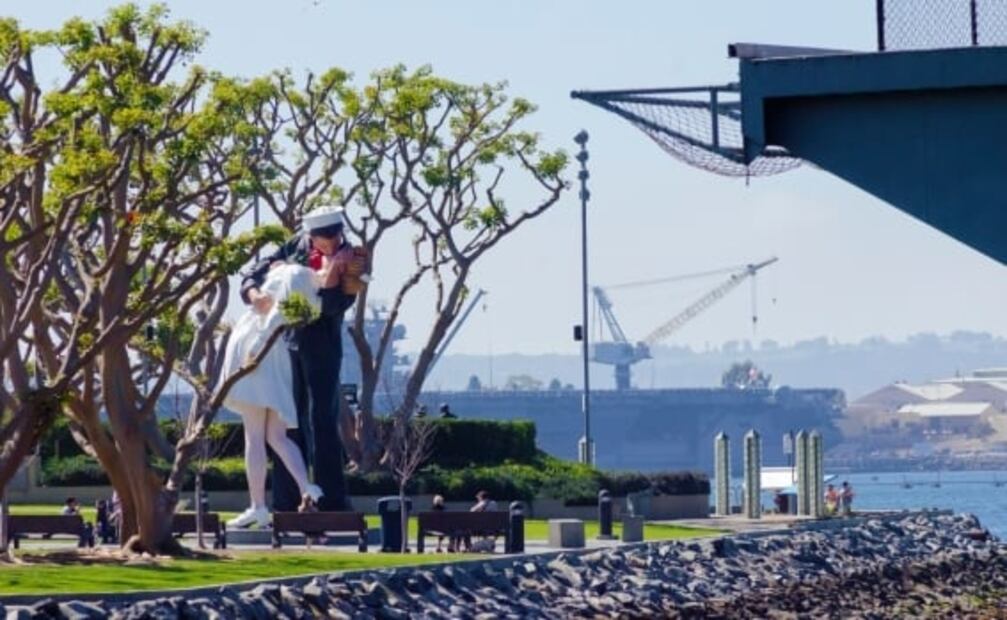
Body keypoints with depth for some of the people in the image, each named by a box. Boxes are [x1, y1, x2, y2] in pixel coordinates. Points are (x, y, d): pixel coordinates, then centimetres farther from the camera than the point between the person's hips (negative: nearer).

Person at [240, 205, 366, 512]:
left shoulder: (351, 262, -8)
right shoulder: (297, 246, 0)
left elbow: (332, 307, -18)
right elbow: (254, 274, 0)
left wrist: (332, 273, -29)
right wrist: (255, 294, -21)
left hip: (322, 349, -4)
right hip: (287, 344, 4)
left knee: (322, 424, -6)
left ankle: (332, 501, -3)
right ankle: (286, 503, 11)